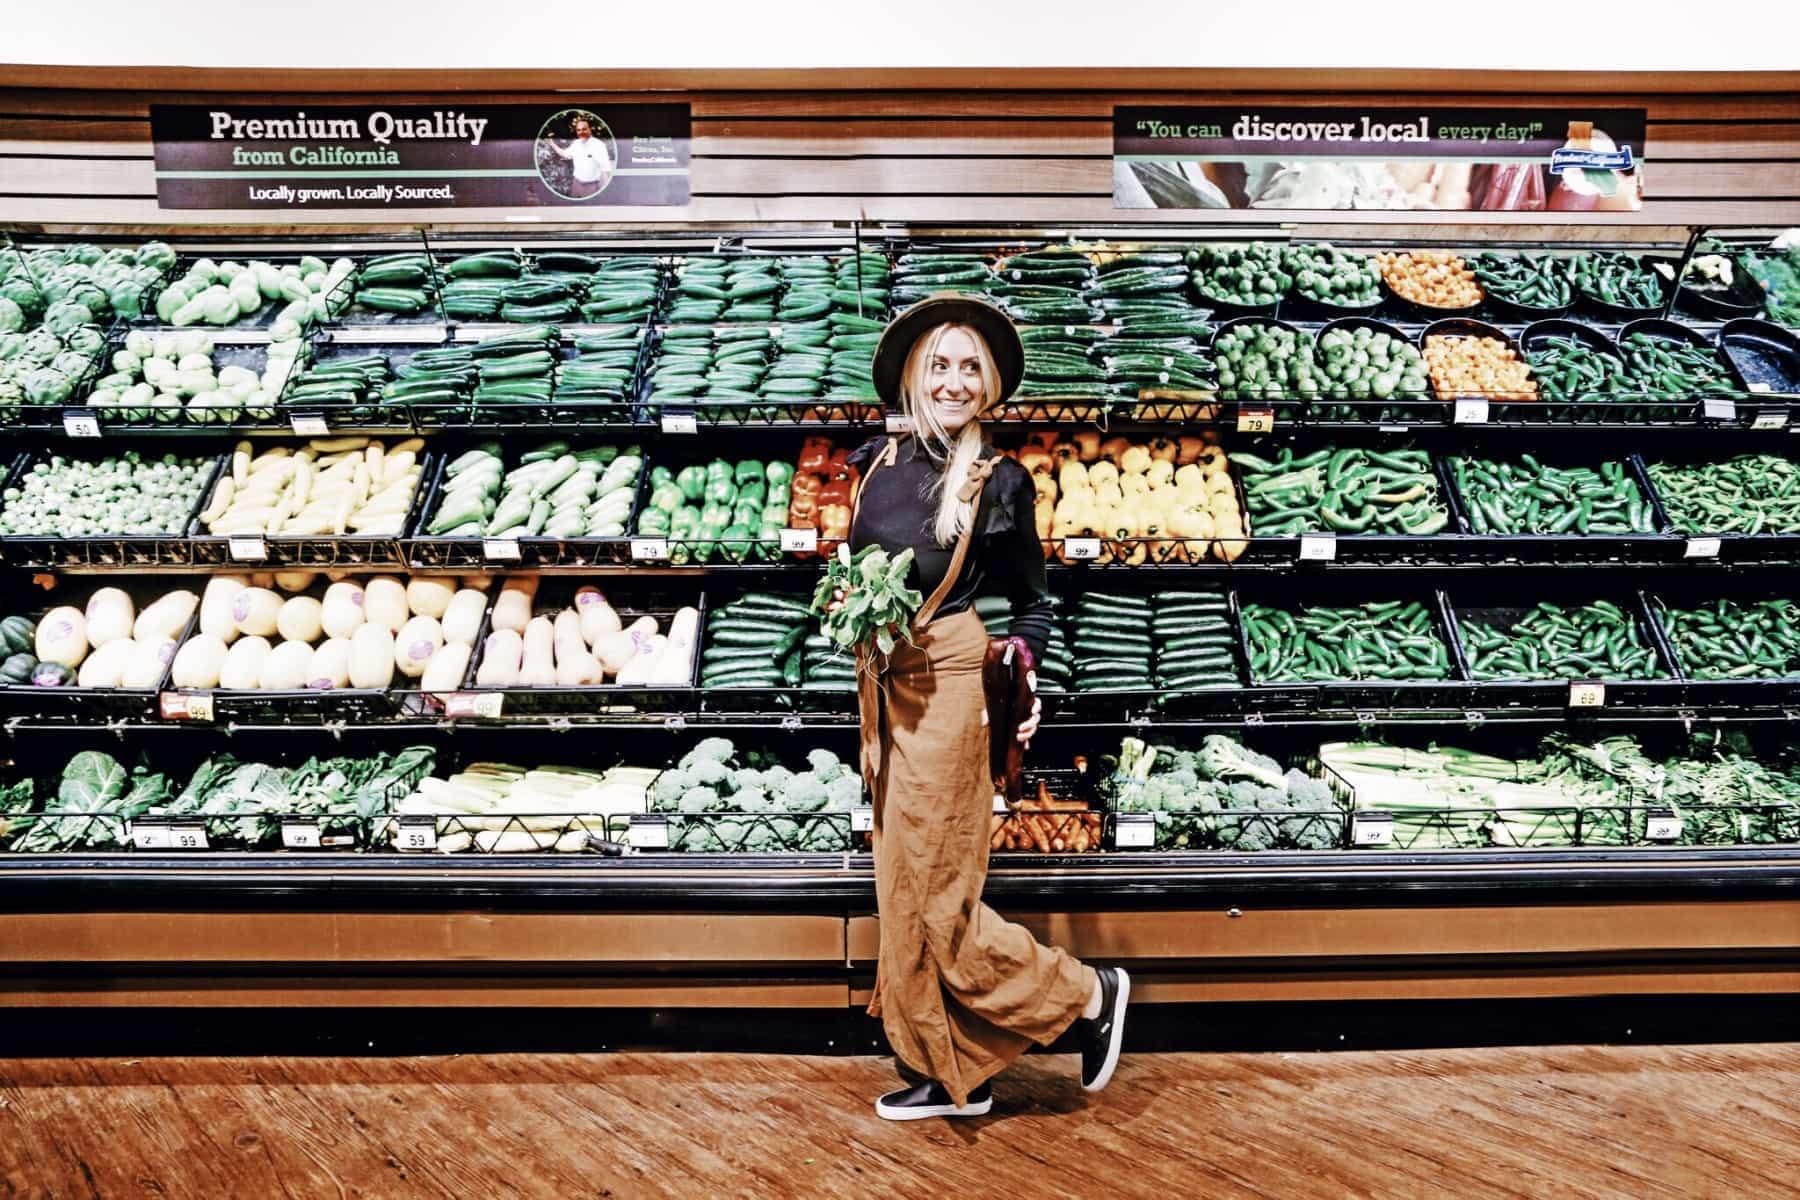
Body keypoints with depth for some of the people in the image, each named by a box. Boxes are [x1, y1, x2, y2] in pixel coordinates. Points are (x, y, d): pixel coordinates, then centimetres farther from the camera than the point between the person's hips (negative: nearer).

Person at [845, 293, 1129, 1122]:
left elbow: (1032, 605, 0)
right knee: (904, 888, 13)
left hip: (945, 685, -6)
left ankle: (1091, 994, 20)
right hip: (881, 685, 7)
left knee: (937, 898, -1)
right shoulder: (880, 462, 5)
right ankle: (953, 1076, 28)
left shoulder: (998, 483, -9)